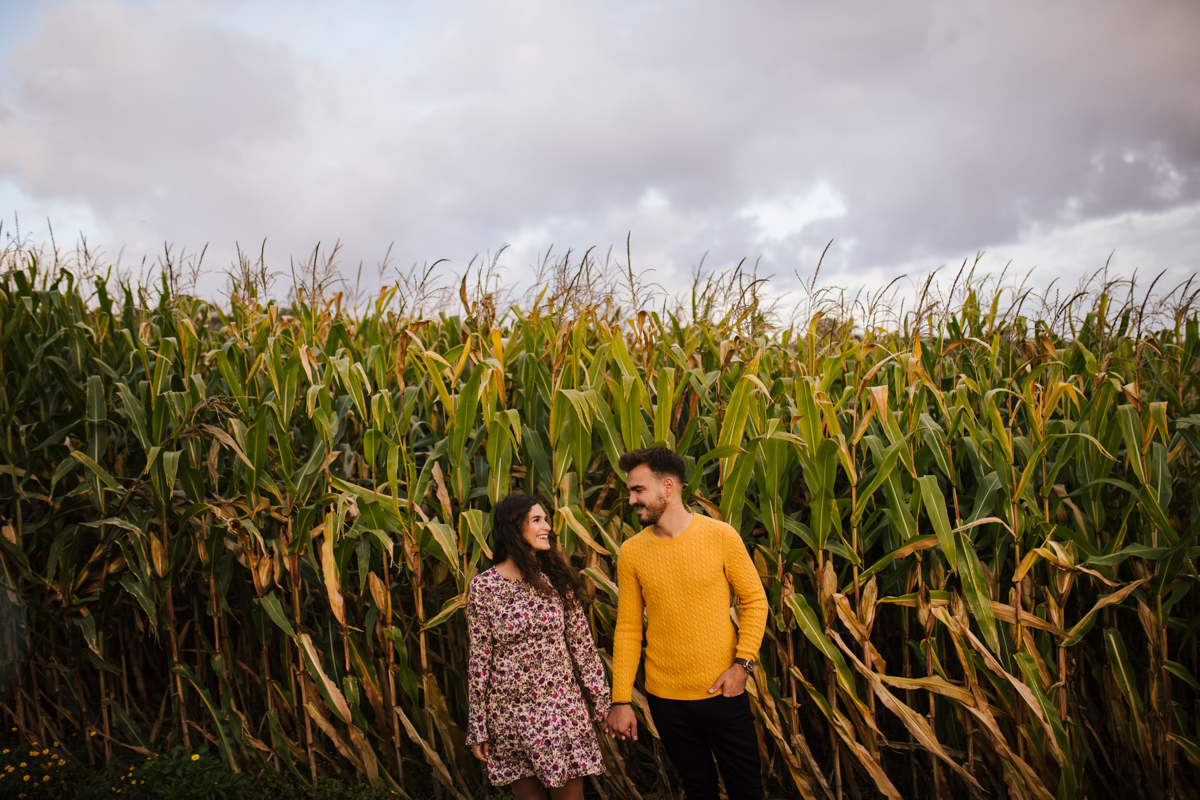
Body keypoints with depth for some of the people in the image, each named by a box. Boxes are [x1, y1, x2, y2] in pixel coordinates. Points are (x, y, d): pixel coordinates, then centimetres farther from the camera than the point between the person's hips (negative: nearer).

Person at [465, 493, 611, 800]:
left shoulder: (557, 578, -1)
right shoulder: (483, 586, -7)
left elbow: (582, 644, 2)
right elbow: (479, 658, -3)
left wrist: (604, 701, 1)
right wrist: (478, 727, -1)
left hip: (560, 704, 1)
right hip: (509, 711, -1)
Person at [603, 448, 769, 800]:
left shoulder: (721, 536, -9)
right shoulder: (631, 553, -4)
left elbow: (755, 599, -1)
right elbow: (627, 630, 0)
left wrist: (743, 663, -11)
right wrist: (621, 700, -2)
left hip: (723, 692, -1)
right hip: (665, 698, 1)